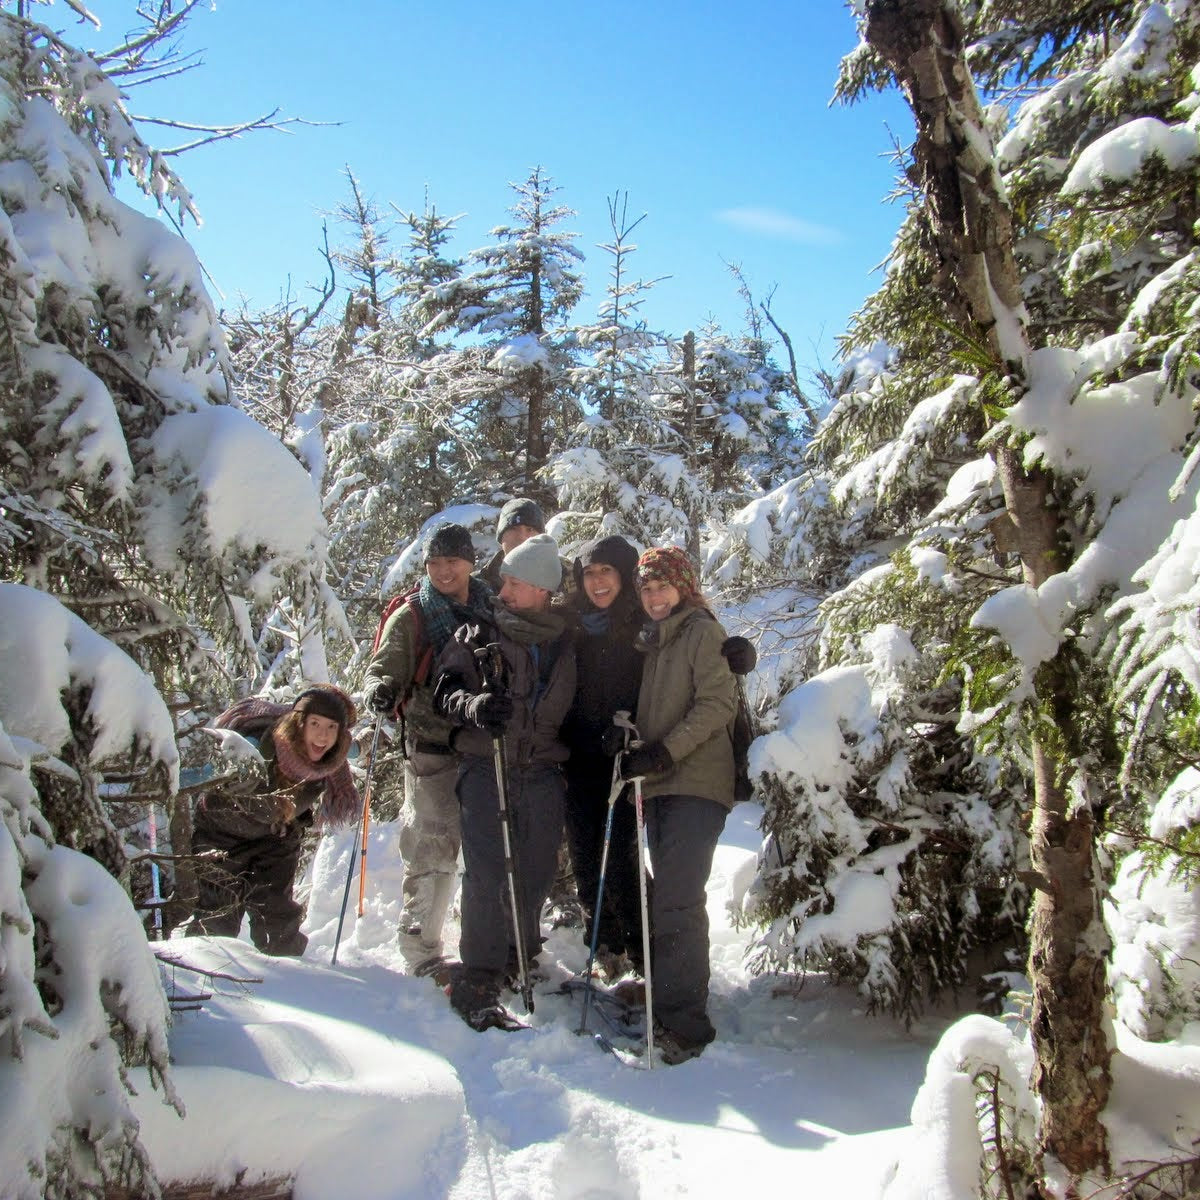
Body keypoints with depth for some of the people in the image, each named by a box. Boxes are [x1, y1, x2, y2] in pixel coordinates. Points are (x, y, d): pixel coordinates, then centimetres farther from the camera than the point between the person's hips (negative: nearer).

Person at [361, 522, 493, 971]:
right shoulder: (410, 617, 2)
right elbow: (384, 667, -4)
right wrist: (380, 688, -26)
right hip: (432, 750, -3)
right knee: (432, 849, -1)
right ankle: (421, 947, 14)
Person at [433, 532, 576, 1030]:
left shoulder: (567, 643, 13)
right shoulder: (478, 634, 9)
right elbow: (445, 690, 0)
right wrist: (473, 705, -20)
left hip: (542, 770, 2)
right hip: (485, 766, -2)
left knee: (536, 874, 6)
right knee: (488, 873, -12)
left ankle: (523, 961, 30)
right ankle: (477, 984, -5)